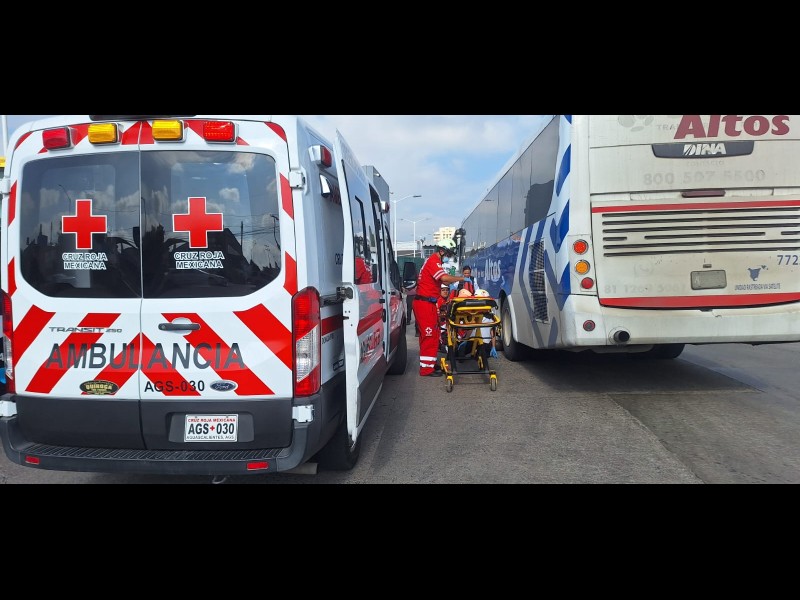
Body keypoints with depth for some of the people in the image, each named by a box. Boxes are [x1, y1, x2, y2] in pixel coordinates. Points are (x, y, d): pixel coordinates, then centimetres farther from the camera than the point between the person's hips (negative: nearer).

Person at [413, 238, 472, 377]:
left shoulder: (434, 261, 20)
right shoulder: (433, 261, -13)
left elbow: (442, 280, 20)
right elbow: (444, 278, -29)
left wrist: (455, 280, 6)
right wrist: (461, 278, -17)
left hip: (427, 302, 10)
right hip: (425, 302, -10)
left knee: (429, 334, 15)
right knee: (429, 335, -8)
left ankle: (429, 363, 24)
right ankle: (426, 368, -4)